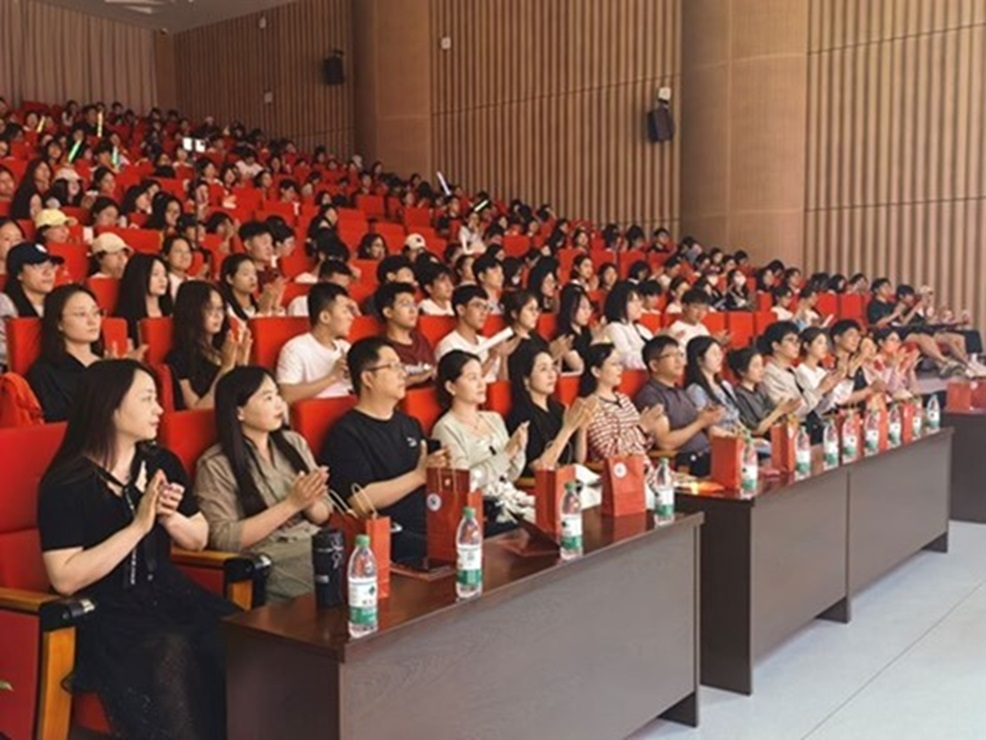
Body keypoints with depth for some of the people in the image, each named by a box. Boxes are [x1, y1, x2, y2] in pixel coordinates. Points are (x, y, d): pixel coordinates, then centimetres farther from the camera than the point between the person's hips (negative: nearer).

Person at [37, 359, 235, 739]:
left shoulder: (162, 463, 8)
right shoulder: (66, 484, -9)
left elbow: (199, 540, 15)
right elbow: (65, 579, -17)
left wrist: (170, 518, -7)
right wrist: (138, 526, -19)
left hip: (166, 594, 5)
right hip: (103, 614, -5)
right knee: (172, 657, -32)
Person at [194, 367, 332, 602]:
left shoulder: (294, 443, 12)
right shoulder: (216, 465, -3)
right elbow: (225, 539, -11)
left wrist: (310, 503, -10)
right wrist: (291, 504, -14)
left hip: (317, 545, 5)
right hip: (268, 561, -5)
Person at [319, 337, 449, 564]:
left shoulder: (409, 424, 22)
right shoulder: (346, 433, -3)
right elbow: (361, 502, -13)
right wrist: (419, 475, -15)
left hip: (433, 526, 8)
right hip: (392, 537, -8)